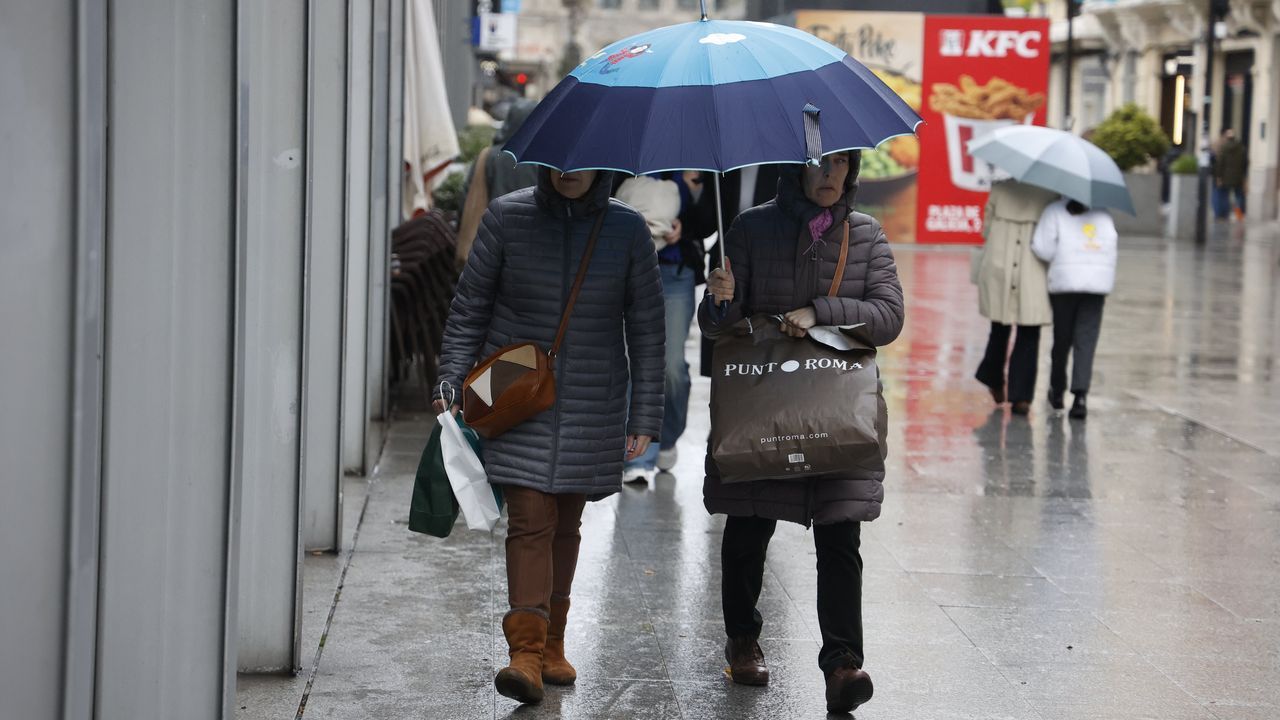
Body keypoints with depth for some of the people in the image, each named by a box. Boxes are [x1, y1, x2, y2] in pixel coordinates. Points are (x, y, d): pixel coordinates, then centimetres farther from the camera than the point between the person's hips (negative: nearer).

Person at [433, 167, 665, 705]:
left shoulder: (627, 230, -1)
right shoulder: (507, 218, -3)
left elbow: (646, 331, 4)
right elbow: (469, 307, 4)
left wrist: (644, 418, 2)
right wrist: (451, 381, -4)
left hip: (591, 408, 2)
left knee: (565, 525, 10)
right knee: (530, 520, -12)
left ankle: (552, 645, 22)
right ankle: (526, 651, -17)